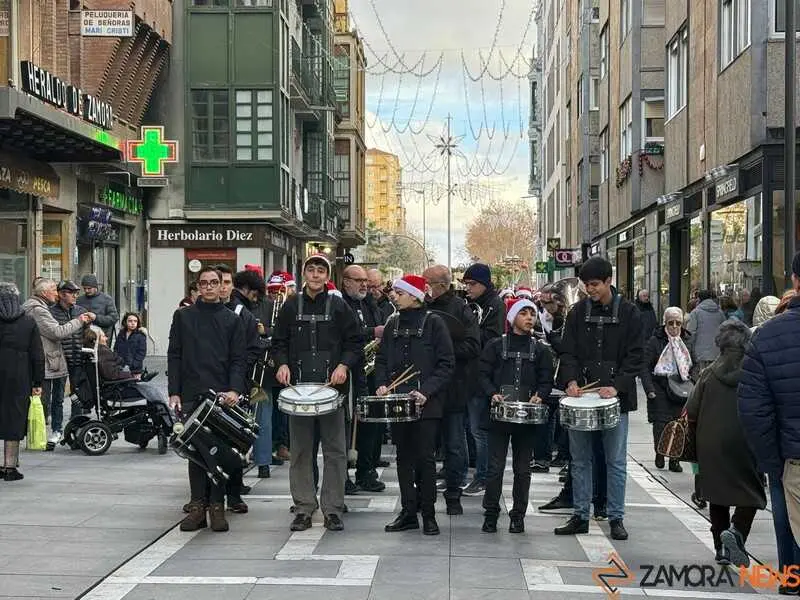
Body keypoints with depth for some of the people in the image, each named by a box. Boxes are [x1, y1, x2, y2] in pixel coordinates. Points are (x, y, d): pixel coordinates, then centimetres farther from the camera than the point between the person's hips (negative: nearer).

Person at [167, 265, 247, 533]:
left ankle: (217, 506, 3)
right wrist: (174, 392, -1)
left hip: (222, 396, -1)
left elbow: (239, 359, 4)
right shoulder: (183, 317, 11)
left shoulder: (231, 320, 10)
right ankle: (197, 506, 5)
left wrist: (235, 389, -11)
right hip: (191, 396, 1)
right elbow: (174, 356, 8)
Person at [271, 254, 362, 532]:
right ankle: (304, 509, 11)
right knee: (301, 451, 4)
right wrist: (282, 364, -5)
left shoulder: (338, 306, 5)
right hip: (298, 386, 1)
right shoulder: (291, 306, 9)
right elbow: (279, 342, 14)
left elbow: (355, 344, 5)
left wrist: (344, 365, -12)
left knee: (334, 450, 0)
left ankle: (333, 510, 7)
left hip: (332, 386, -1)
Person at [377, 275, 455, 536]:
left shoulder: (433, 322, -4)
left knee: (425, 457, -3)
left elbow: (446, 363, -7)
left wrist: (426, 390, -17)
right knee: (404, 457, 8)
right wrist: (382, 384, -2)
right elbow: (382, 359, 16)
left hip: (426, 404, -5)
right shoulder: (393, 324, 11)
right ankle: (408, 512, 15)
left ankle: (428, 514, 7)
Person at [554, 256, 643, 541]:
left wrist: (617, 386, -15)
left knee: (616, 461, 3)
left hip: (616, 398, -2)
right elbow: (568, 351, 4)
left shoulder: (628, 313, 0)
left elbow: (634, 356, -3)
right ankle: (580, 516, 15)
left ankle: (616, 518, 11)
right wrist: (571, 380, -13)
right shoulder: (578, 312, 6)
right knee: (580, 460, 7)